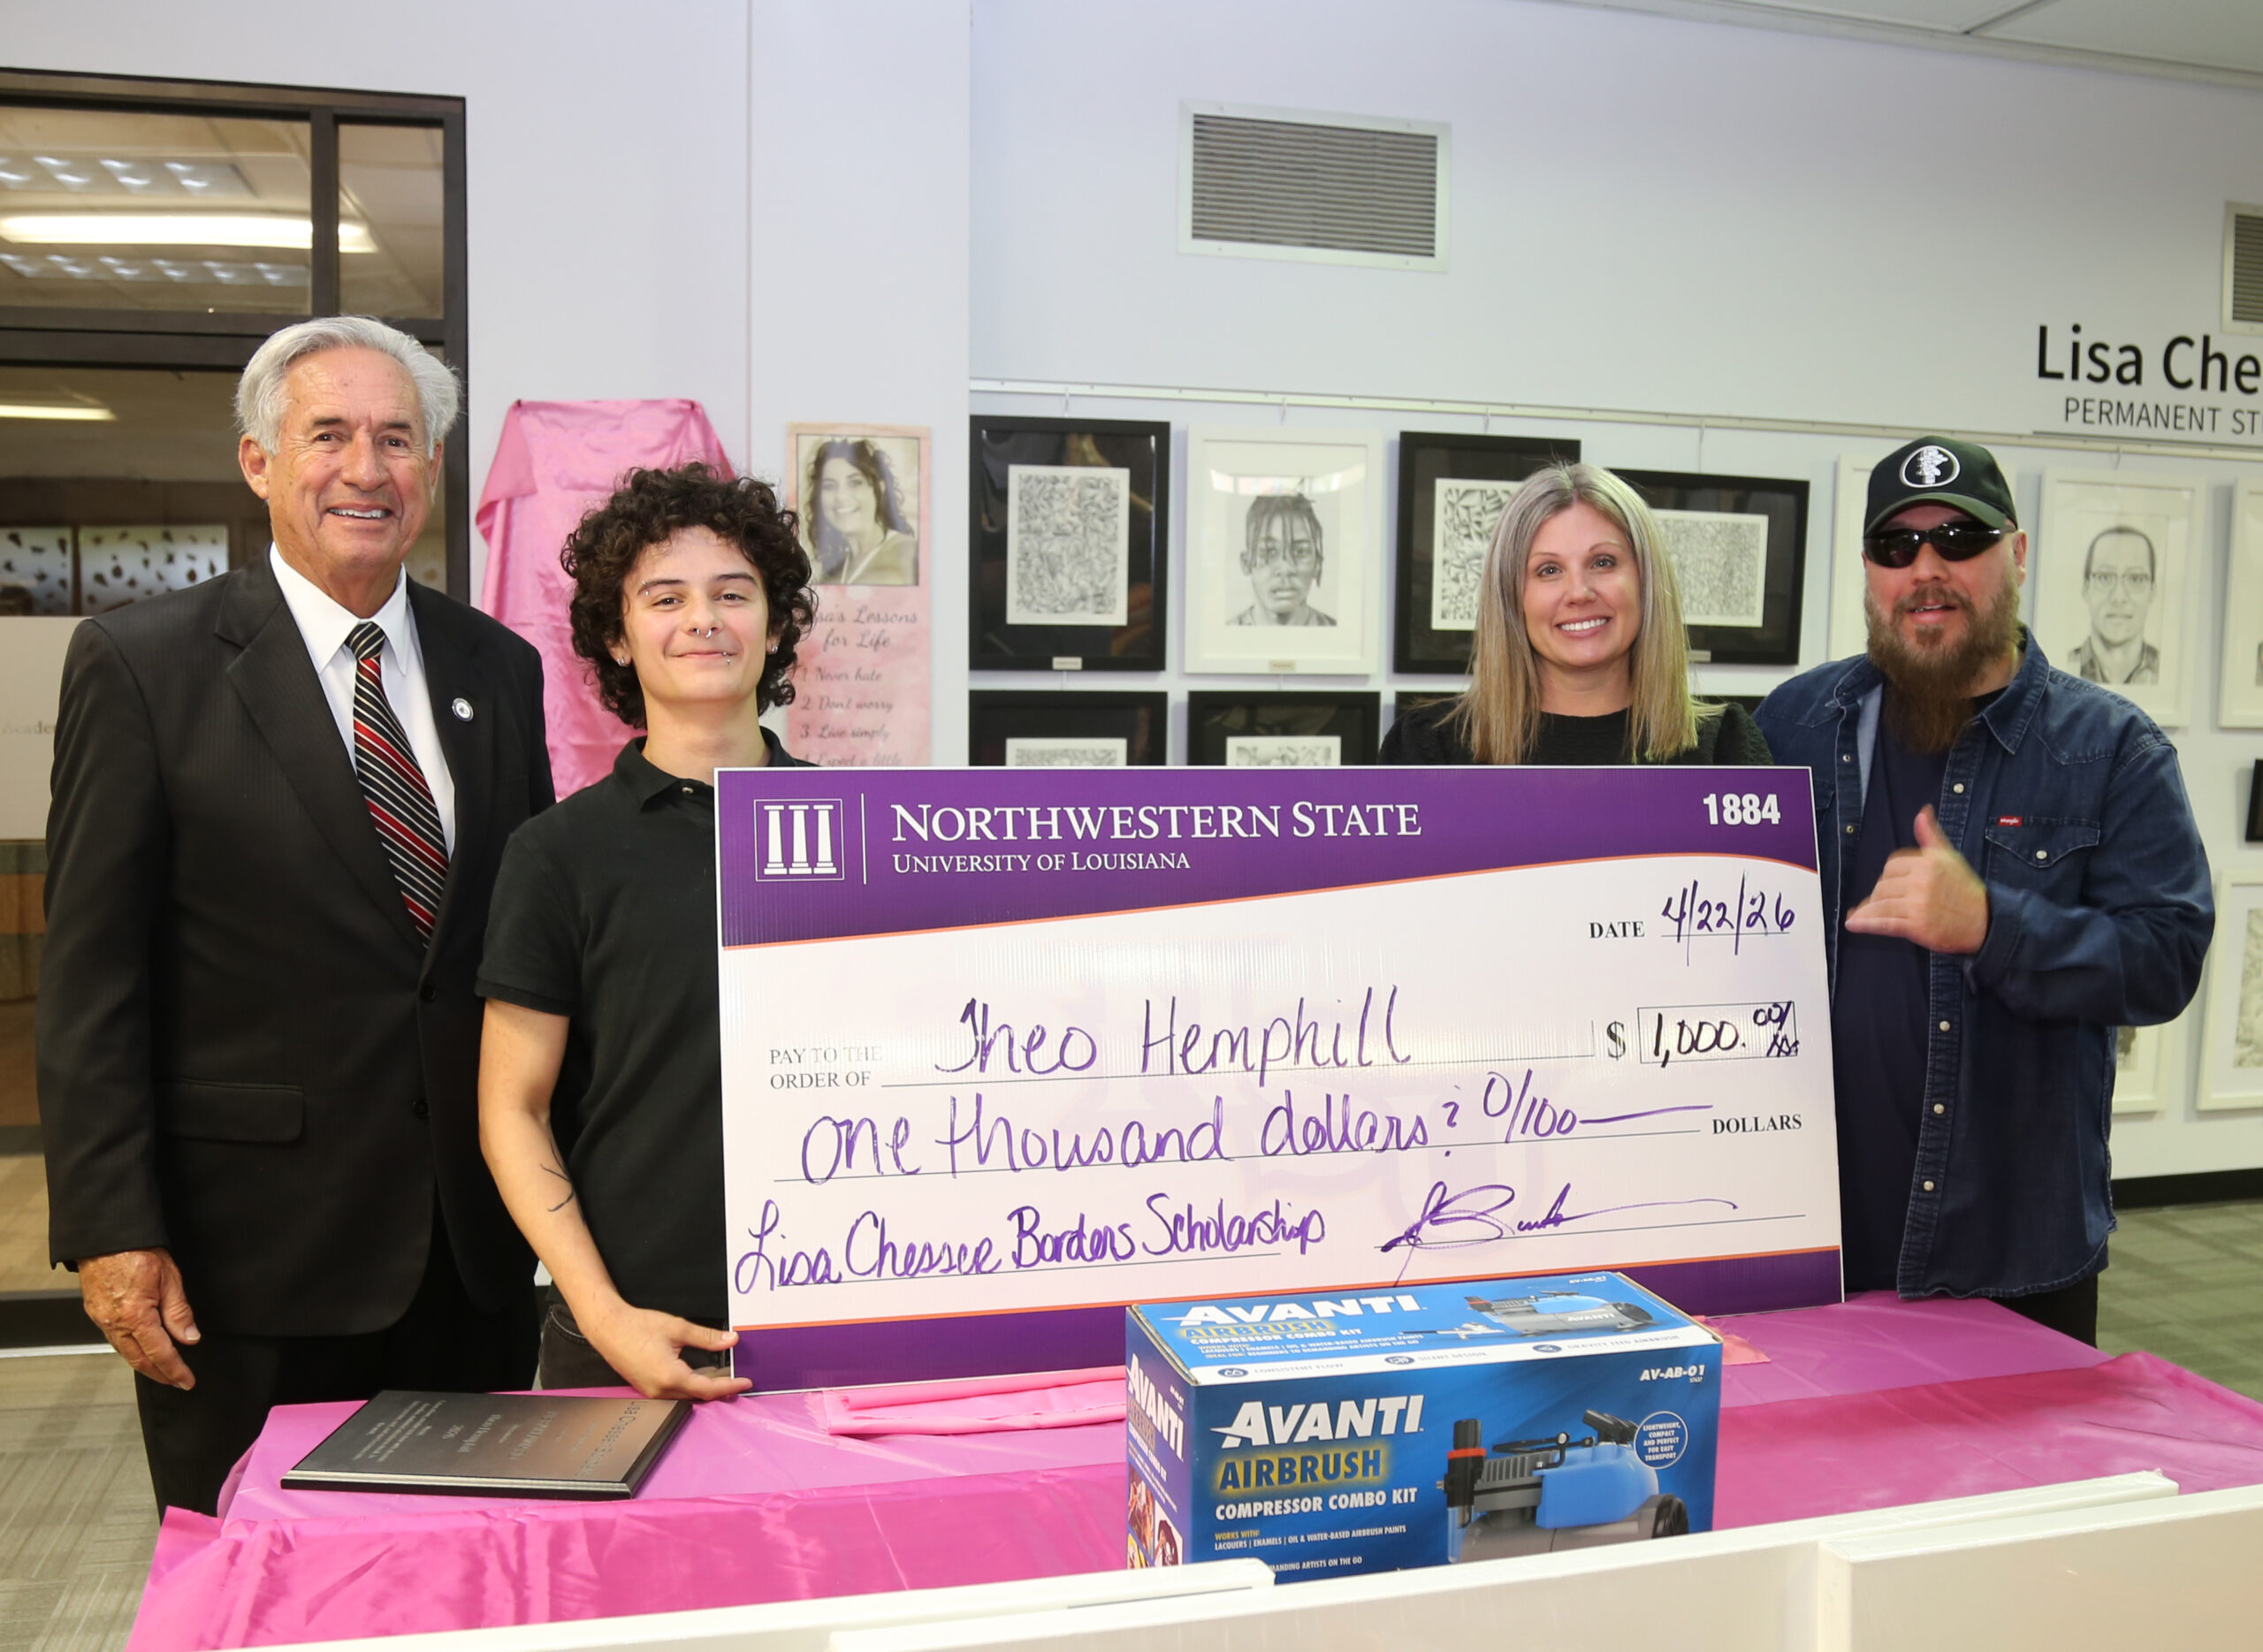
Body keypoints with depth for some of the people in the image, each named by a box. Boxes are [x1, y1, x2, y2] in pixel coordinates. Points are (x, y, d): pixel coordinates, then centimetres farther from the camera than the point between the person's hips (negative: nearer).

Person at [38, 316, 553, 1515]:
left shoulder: (498, 667, 7)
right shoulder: (140, 664, -4)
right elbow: (90, 976, -6)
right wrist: (110, 1233, -11)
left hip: (473, 1243, 4)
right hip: (251, 1254, -3)